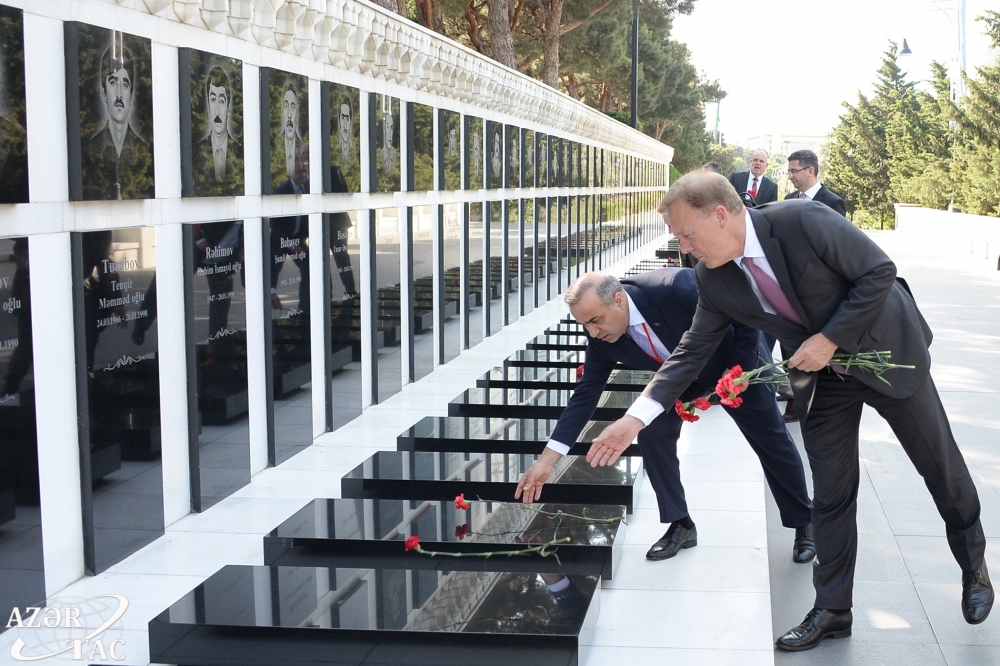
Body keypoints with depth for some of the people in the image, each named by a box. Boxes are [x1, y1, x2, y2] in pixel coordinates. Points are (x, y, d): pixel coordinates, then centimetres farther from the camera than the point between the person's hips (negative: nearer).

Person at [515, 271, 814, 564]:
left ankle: (804, 524, 28)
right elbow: (586, 394, -17)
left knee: (772, 442, 7)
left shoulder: (676, 287, -42)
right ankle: (680, 525, 5)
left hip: (738, 360, -4)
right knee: (652, 432, -12)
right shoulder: (600, 335, -24)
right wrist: (546, 461, -20)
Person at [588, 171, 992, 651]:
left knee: (941, 465, 12)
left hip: (885, 348, -4)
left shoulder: (803, 221, -30)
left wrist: (830, 338, -26)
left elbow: (879, 272, -24)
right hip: (821, 376, 4)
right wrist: (635, 417, -15)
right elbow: (693, 350, -7)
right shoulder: (713, 280, -13)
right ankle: (832, 610, 18)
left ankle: (973, 564, 36)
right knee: (831, 494, 6)